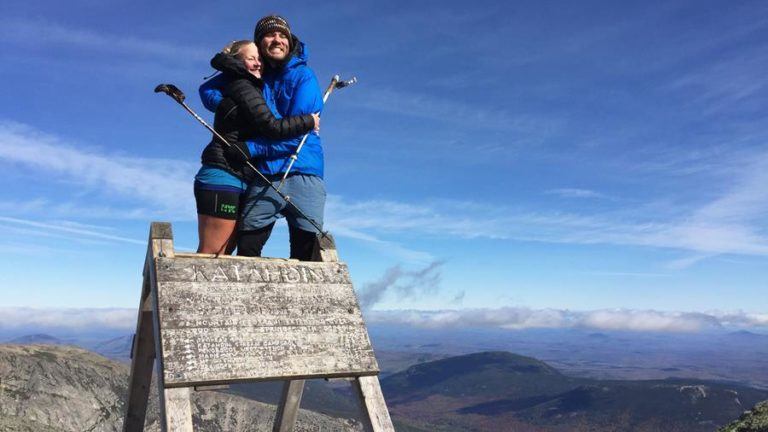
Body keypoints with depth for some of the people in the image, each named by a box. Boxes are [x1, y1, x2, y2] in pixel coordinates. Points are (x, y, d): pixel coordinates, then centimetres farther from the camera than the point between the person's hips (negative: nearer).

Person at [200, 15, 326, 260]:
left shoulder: (303, 76, 1)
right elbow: (207, 89, 20)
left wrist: (251, 148, -15)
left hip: (304, 174, -3)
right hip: (264, 176, 3)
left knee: (306, 255, -5)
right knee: (245, 254, -1)